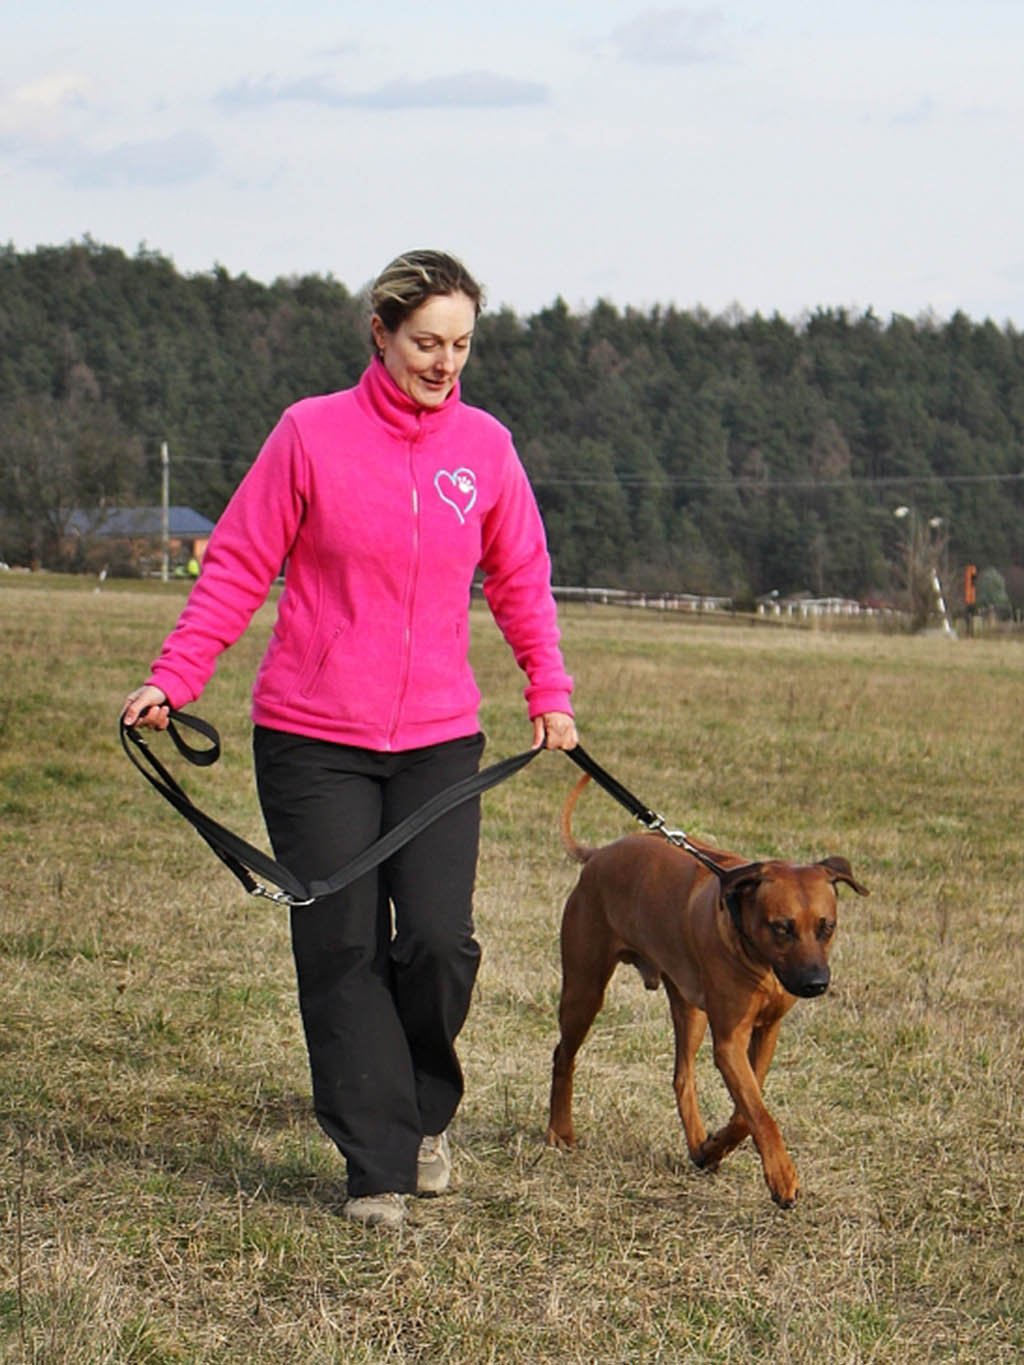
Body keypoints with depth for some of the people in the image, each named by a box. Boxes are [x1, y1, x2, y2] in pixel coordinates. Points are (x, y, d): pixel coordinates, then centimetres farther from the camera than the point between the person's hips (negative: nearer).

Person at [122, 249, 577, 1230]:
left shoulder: (485, 448, 4)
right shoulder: (312, 433, -4)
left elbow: (520, 583, 17)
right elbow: (237, 568, -1)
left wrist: (549, 693, 10)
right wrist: (170, 680, -8)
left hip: (438, 741, 2)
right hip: (311, 740, -2)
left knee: (439, 938, -8)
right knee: (342, 949, -2)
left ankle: (426, 1111, 21)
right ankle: (378, 1167, 6)